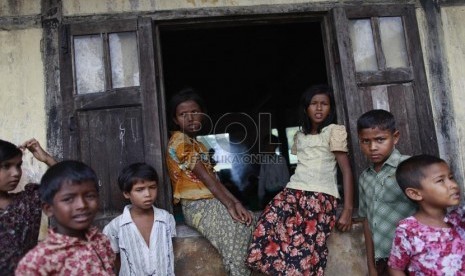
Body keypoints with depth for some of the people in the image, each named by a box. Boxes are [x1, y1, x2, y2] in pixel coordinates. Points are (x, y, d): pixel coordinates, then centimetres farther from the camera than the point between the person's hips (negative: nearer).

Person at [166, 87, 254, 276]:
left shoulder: (198, 145, 19)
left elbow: (214, 178, 10)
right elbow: (205, 177, -13)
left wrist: (236, 203, -2)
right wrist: (230, 205, -15)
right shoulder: (179, 141, -7)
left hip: (213, 202, 8)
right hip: (198, 207, -8)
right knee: (241, 230, -21)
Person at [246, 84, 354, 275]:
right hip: (295, 190, 5)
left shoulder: (334, 131, 6)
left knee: (304, 242, -28)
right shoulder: (299, 136, 22)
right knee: (270, 222, -23)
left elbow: (346, 170, -1)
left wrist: (348, 210, -9)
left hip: (322, 194, -4)